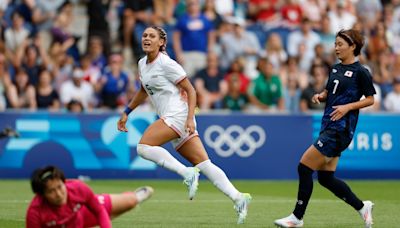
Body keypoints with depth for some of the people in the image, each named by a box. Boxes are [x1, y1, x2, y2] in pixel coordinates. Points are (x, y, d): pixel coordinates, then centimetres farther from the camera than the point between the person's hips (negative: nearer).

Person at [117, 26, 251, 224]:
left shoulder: (166, 64, -9)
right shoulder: (142, 64, 15)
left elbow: (190, 90, -8)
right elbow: (143, 91, 32)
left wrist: (190, 118, -18)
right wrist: (126, 113, 31)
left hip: (178, 114, -8)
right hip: (169, 118, 8)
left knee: (144, 146, -19)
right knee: (203, 164, -1)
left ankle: (187, 173, -18)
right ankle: (237, 198, -5)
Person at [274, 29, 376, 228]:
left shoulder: (360, 72, -8)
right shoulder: (335, 69, 15)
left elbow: (370, 99, -5)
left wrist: (348, 106, -17)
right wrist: (320, 96, 4)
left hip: (341, 129, -9)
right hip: (328, 126, 9)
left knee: (304, 168, -10)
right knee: (325, 178, 8)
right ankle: (362, 207, 21)